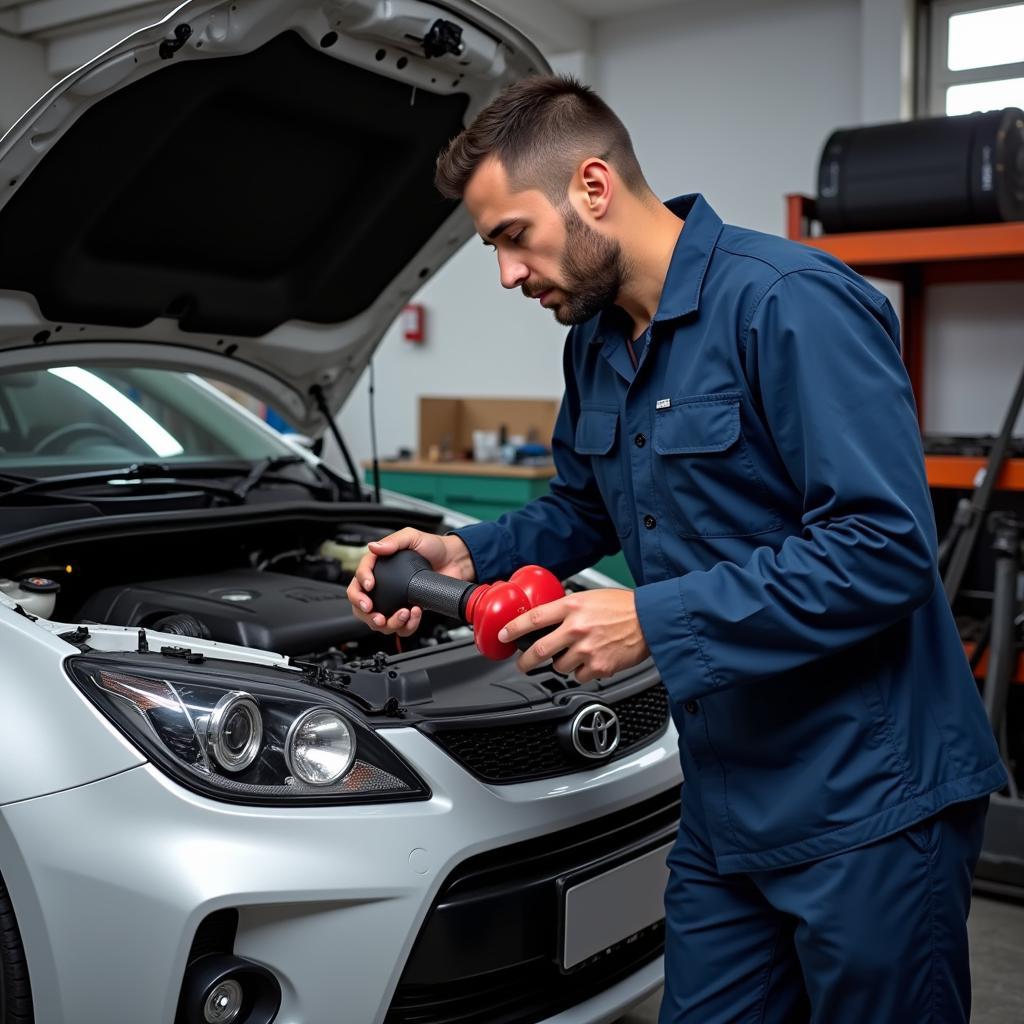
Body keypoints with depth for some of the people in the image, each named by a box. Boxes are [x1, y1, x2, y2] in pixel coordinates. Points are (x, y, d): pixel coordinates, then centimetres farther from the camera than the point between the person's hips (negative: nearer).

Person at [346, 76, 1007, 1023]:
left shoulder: (791, 304, -20)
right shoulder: (596, 342, 7)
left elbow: (885, 550, -25)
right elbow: (582, 511, 21)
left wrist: (655, 620, -24)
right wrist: (471, 556, 3)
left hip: (867, 804, -7)